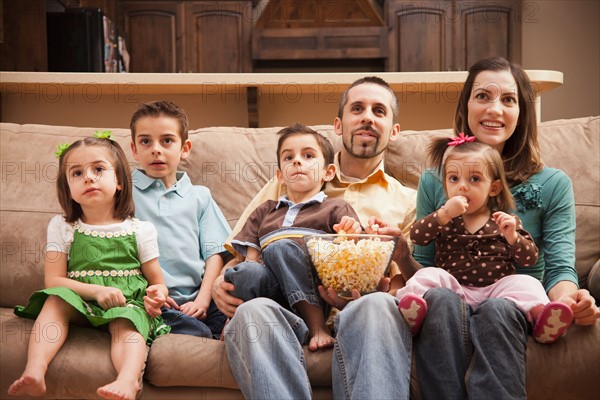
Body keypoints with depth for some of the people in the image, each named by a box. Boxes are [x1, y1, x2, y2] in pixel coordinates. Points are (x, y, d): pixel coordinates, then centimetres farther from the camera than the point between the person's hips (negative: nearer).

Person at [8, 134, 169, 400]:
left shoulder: (140, 230, 7)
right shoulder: (62, 227, 9)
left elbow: (157, 282, 11)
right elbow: (53, 280, 1)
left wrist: (157, 296, -16)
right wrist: (96, 290, -16)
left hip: (128, 305, -1)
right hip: (79, 305, 2)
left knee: (126, 324, -33)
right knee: (55, 301, -28)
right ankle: (34, 371, -44)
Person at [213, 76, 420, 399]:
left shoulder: (406, 202, 24)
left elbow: (404, 285, 13)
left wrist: (362, 299, -11)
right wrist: (219, 283, -1)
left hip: (353, 314, 0)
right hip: (287, 310, 1)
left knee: (378, 307, -37)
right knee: (252, 312, -35)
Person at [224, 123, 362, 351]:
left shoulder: (336, 209, 22)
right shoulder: (264, 212, 33)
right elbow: (251, 257, 23)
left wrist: (353, 236, -16)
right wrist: (222, 284, 2)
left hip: (313, 294, -1)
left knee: (281, 247, -31)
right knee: (247, 271, -33)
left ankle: (317, 326, -28)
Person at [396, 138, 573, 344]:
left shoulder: (506, 220, 14)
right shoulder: (443, 218, 15)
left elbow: (530, 259, 7)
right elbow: (416, 237, -4)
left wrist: (512, 236, -12)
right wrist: (445, 213, -15)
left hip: (497, 288, 0)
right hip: (454, 288, 0)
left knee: (526, 284, -24)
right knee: (428, 275, -24)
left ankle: (540, 316, -47)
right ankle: (414, 309, -49)